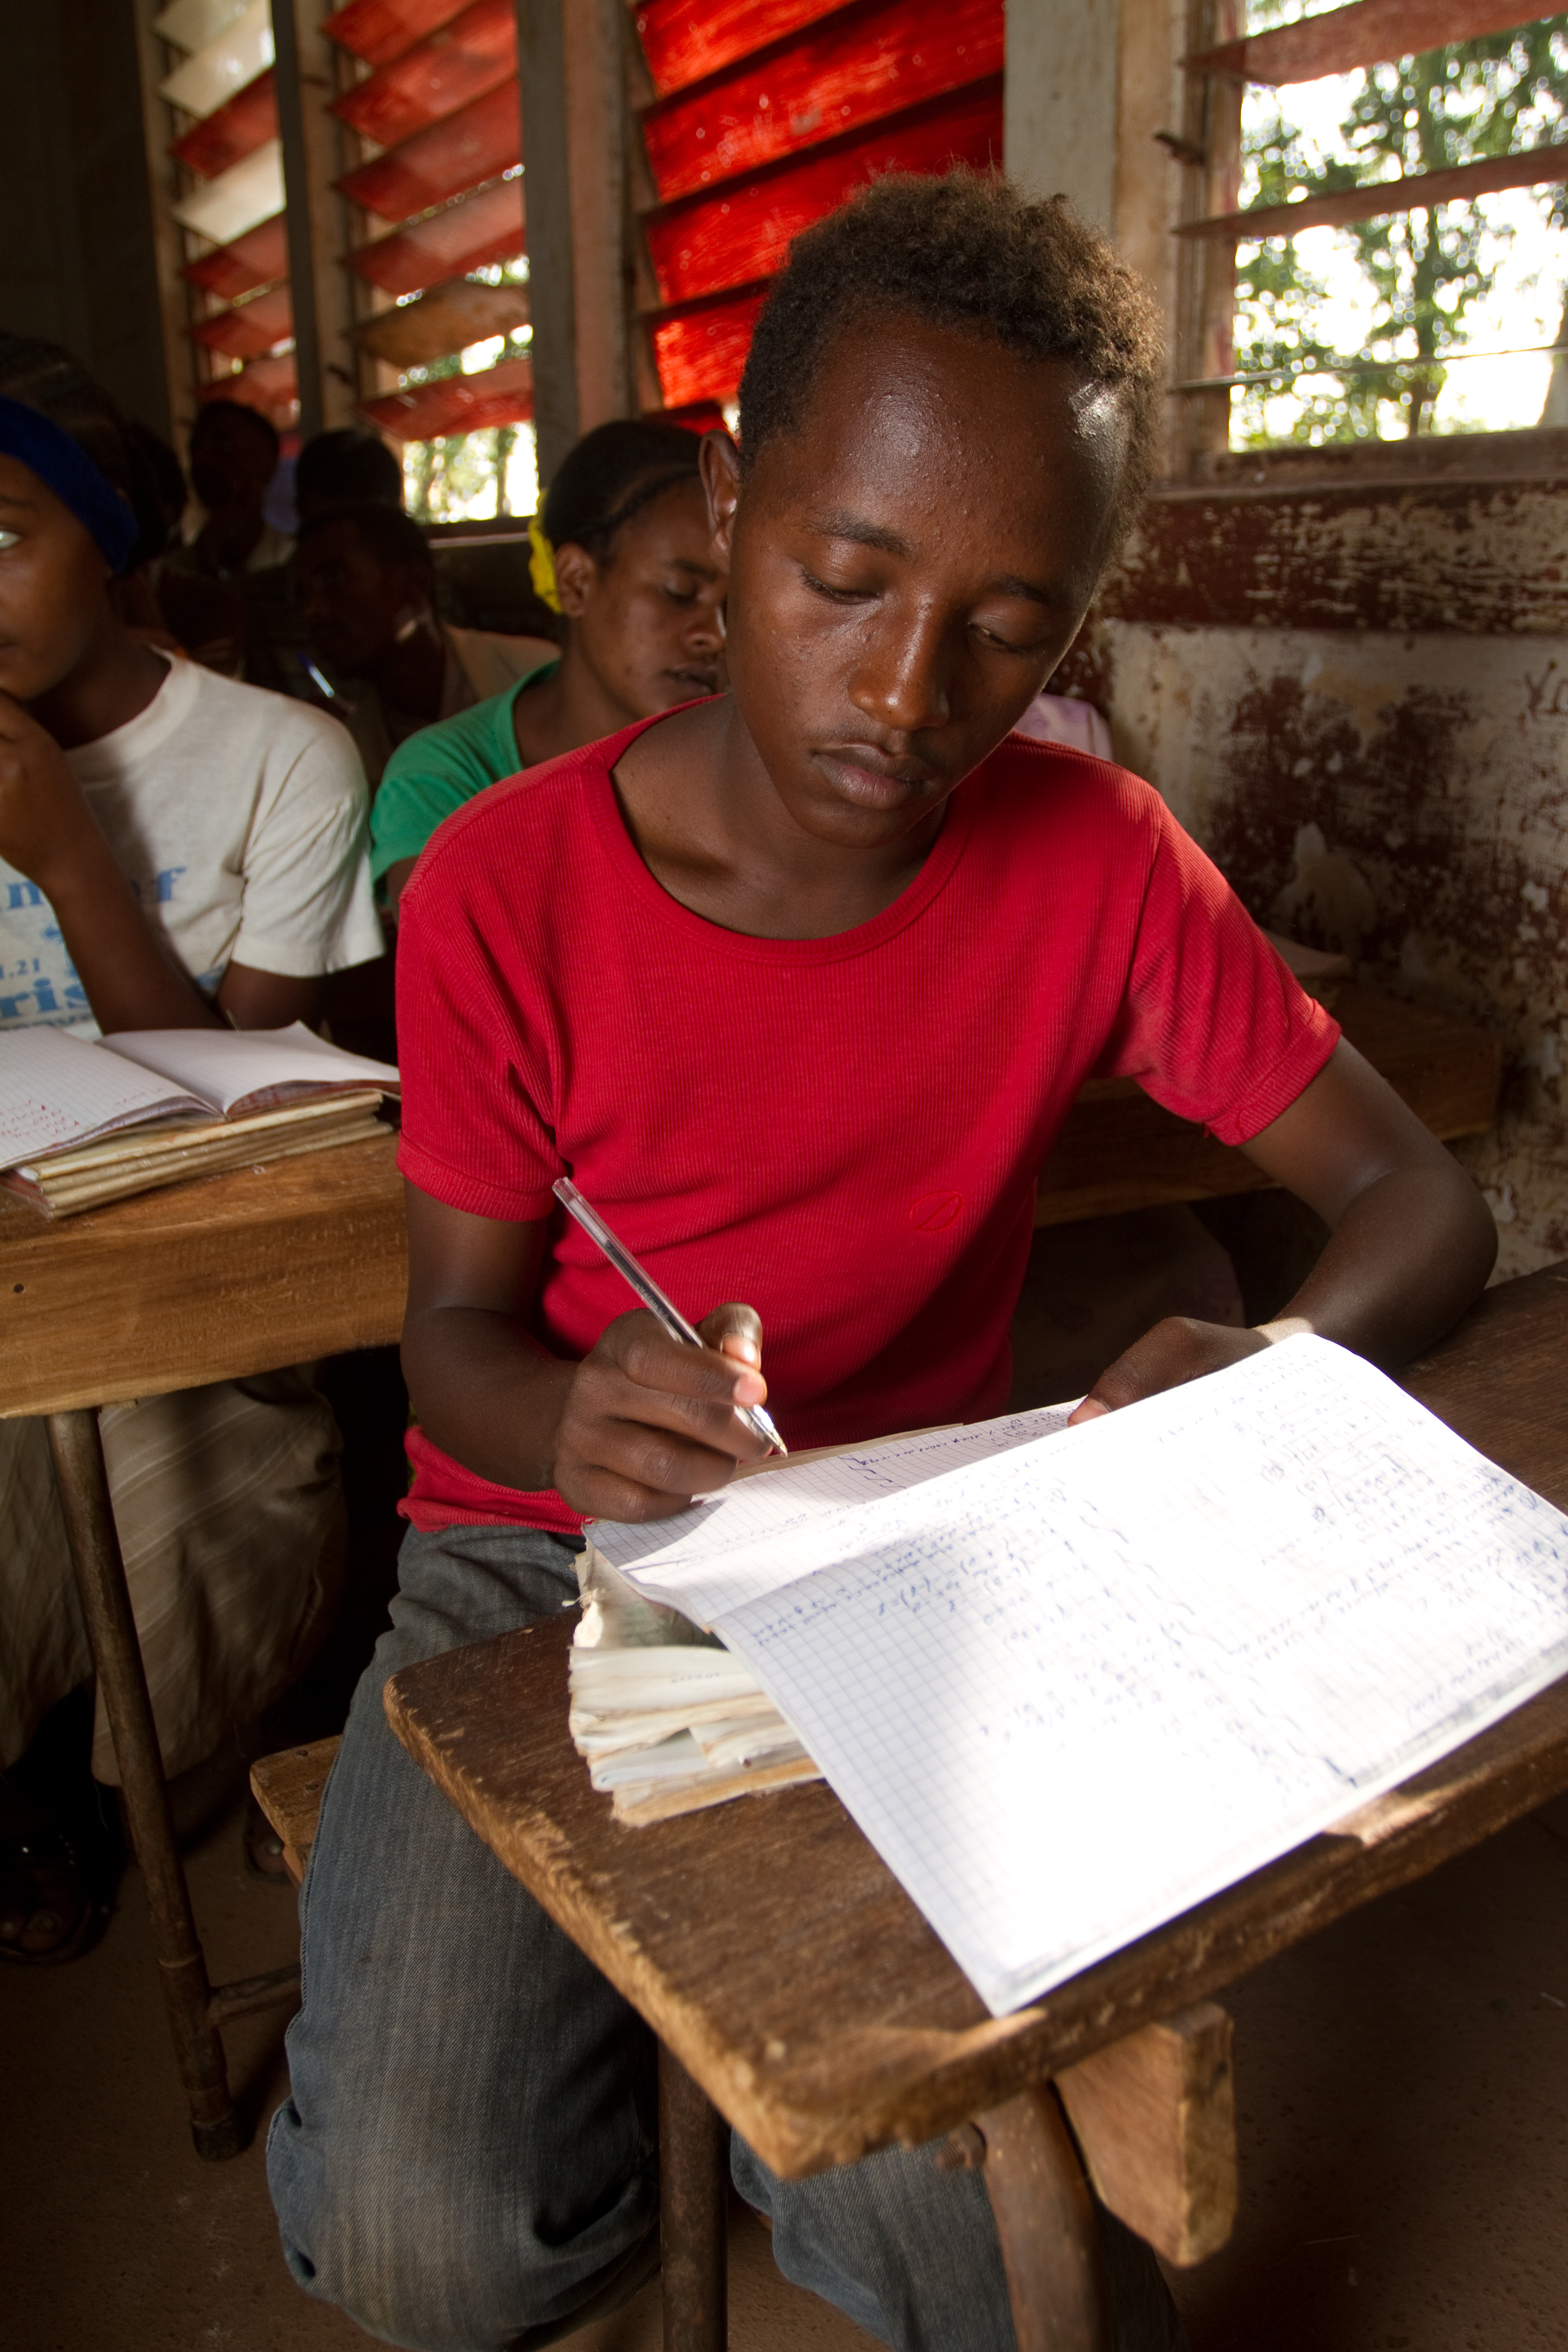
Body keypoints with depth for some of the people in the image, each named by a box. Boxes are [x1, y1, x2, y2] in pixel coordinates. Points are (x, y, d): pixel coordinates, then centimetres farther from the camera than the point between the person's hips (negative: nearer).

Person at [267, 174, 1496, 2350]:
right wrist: (574, 1415, -30)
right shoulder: (503, 890, -13)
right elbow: (456, 1328, -5)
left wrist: (1284, 1358, -28)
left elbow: (1425, 1202, -4)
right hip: (549, 1549, 0)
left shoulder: (1098, 859, -9)